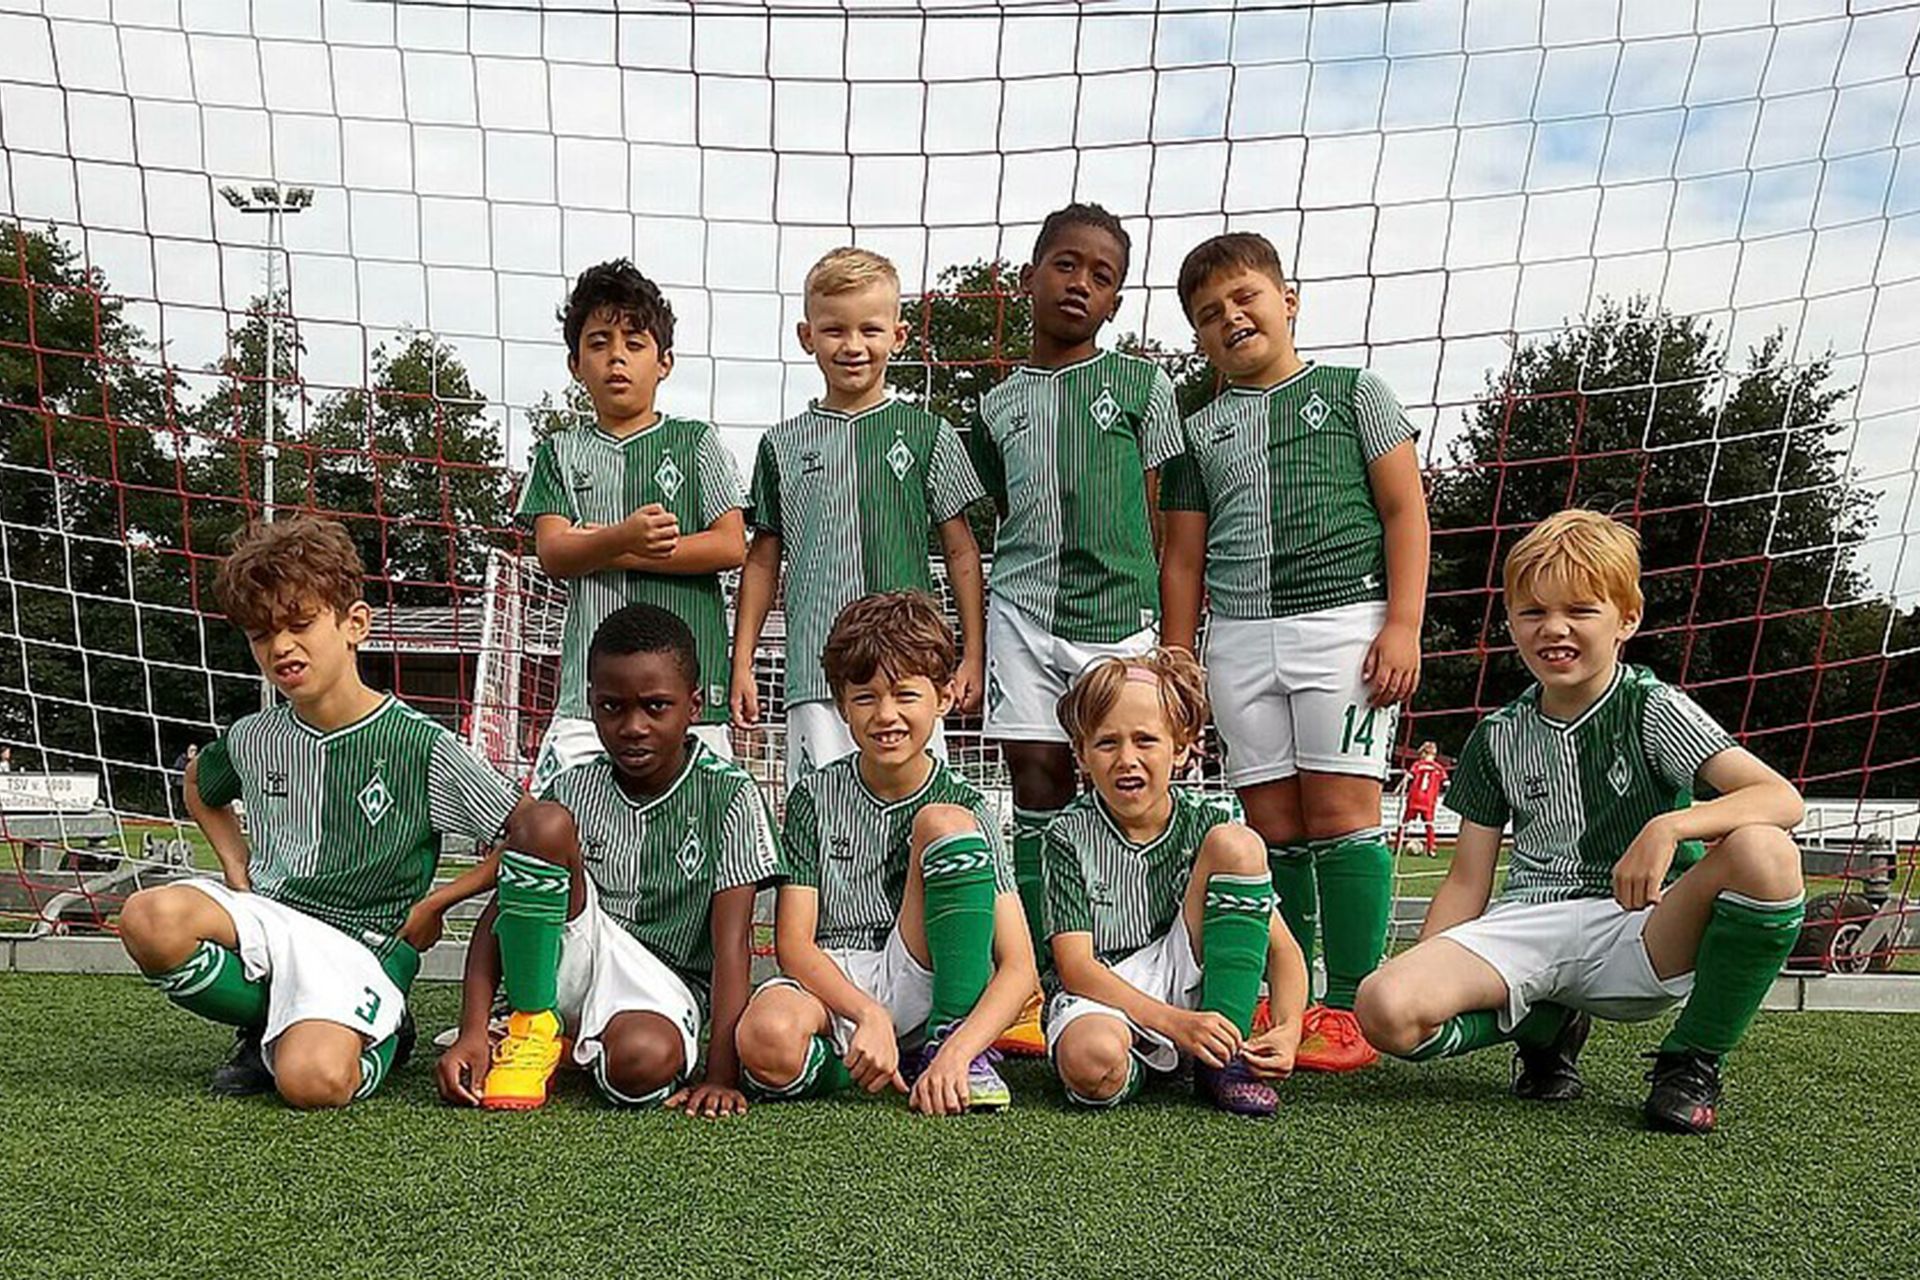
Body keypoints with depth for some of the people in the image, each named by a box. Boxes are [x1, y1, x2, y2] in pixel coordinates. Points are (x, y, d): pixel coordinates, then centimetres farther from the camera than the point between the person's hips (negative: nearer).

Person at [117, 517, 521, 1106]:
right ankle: (274, 1027, -1)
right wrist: (236, 866, 15)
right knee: (149, 918, -27)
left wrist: (435, 903, -4)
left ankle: (376, 1034, 6)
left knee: (313, 1081, -32)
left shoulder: (422, 747, -9)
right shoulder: (252, 739, 6)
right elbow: (200, 785, 32)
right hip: (263, 917, 5)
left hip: (360, 943, -4)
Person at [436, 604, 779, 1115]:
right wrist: (472, 1032, -16)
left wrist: (721, 1076, -20)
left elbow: (732, 941, -12)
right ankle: (531, 1030, -11)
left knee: (643, 1060, -39)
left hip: (666, 987, -2)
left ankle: (589, 1048, -1)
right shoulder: (574, 790, 1)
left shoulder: (726, 794, -7)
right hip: (572, 960, 2)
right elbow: (499, 913, -2)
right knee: (543, 823, -23)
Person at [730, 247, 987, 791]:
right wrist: (741, 665, 11)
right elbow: (763, 560, 15)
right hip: (816, 671, 1)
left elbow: (961, 551, 9)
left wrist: (973, 658, 4)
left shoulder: (927, 435, 6)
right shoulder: (783, 445, 10)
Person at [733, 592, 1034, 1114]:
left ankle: (948, 1045, -16)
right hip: (829, 989, 0)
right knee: (767, 1039, -37)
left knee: (944, 823, -19)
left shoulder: (966, 808, 1)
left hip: (919, 992, 1)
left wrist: (958, 1051, -25)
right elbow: (794, 944, -3)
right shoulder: (816, 798, 4)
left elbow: (1018, 965, -7)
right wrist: (869, 1015, -22)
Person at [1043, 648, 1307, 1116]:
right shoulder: (1070, 835, -4)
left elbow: (1282, 950, 0)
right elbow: (1075, 965, -12)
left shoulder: (1207, 825, 0)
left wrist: (1288, 1030, -20)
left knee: (1237, 845, -16)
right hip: (1101, 998, -3)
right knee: (1091, 1062, -41)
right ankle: (1138, 1067, 0)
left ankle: (1224, 1062, -13)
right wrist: (1177, 1024, -24)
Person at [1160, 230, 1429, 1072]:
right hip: (1239, 639, 3)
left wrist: (1404, 622, -7)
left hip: (1344, 619, -3)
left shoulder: (1353, 392, 11)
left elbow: (1404, 508, 4)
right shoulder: (1202, 431, 19)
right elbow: (1183, 560, 16)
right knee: (1272, 826, 3)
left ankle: (1351, 1008, -2)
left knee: (1340, 813, -8)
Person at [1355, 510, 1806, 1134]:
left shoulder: (1654, 710, 1)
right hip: (1529, 930, 2)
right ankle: (1546, 1025, 8)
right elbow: (1467, 882, 11)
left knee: (1764, 852, -33)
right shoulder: (1498, 738, 10)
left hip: (1640, 935, -2)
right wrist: (1419, 974, -2)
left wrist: (1669, 827, -29)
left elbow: (1783, 799, -12)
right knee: (1385, 1009, -27)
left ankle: (1692, 1060, -8)